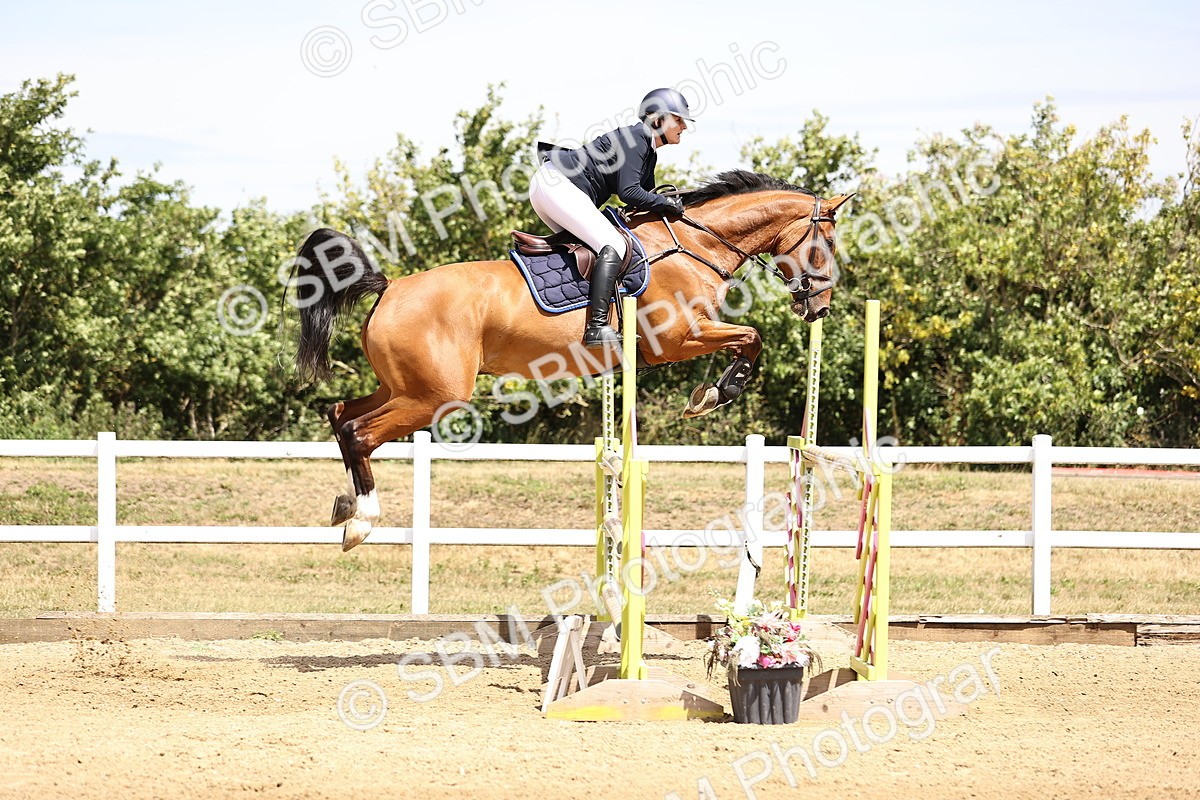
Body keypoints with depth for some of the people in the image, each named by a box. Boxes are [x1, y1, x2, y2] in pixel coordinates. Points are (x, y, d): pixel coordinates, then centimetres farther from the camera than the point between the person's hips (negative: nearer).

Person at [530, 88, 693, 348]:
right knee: (614, 246, -19)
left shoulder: (649, 153, 21)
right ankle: (596, 327, -29)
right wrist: (668, 204, -9)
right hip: (557, 183, -11)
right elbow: (629, 192, -19)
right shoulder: (634, 138, -10)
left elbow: (645, 199, 24)